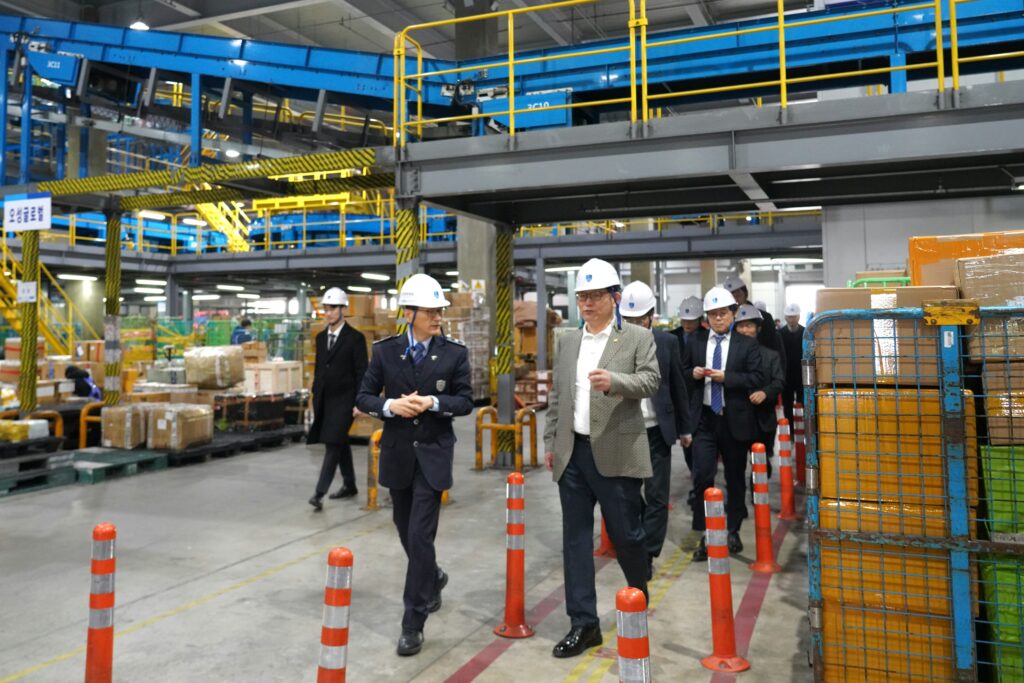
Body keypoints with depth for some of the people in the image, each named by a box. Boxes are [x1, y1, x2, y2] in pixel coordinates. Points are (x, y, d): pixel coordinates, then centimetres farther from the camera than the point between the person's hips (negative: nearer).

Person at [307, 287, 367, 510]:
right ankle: (349, 485, 27)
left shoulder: (355, 338, -8)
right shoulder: (321, 337, 12)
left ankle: (319, 492, -13)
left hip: (344, 400, -7)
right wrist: (315, 396, 15)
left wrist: (359, 402, -13)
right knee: (340, 444, 15)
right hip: (324, 400, 7)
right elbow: (318, 369, 18)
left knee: (333, 445, -11)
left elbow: (361, 372, -9)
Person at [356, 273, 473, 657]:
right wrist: (390, 405, -18)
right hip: (397, 453, 3)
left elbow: (466, 402, -3)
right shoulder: (385, 351, -2)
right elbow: (363, 397, 2)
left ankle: (413, 623, 4)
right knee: (406, 530, 16)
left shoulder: (454, 353, -4)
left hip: (433, 454, -3)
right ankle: (433, 579, 46)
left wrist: (434, 403, -20)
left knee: (420, 534, -7)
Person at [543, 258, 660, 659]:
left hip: (616, 455, -4)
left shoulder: (638, 338, 1)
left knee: (626, 534, 6)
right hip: (572, 454, 4)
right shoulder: (567, 341, 13)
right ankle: (584, 624, 16)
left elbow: (651, 381, -11)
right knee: (575, 539, 6)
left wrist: (615, 380, -29)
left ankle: (639, 600, 37)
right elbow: (556, 396, 16)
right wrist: (550, 443, 13)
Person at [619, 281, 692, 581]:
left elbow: (678, 387, 8)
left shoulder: (667, 342, 1)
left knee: (657, 497, 2)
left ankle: (647, 555, 12)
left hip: (657, 430, 0)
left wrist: (684, 427, 12)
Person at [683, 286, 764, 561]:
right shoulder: (695, 344, 8)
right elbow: (683, 374, 15)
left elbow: (756, 379, -7)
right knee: (702, 476, -8)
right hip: (705, 419, 1)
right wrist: (693, 373, -8)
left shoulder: (747, 345, 1)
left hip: (735, 420, 0)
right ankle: (705, 536, 0)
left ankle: (733, 531, 28)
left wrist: (725, 377, -18)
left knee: (735, 477, 12)